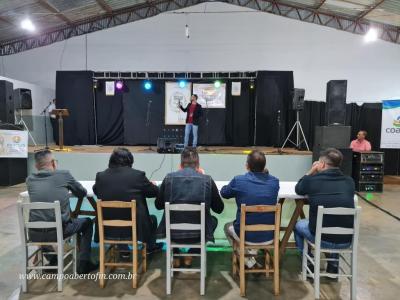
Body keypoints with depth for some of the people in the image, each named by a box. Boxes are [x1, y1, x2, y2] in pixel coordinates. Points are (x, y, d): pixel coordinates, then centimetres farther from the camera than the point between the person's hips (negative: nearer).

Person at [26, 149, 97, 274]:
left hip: (34, 234, 4)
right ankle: (83, 264, 23)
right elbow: (82, 192, 12)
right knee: (87, 222, 24)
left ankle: (52, 259, 43)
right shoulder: (64, 174, -3)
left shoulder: (30, 179, 5)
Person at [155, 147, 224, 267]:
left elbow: (158, 205, 5)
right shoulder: (207, 180, -9)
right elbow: (219, 209, 3)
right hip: (198, 234, -1)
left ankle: (175, 257, 34)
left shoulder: (169, 178, -7)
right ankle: (189, 256, 30)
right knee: (214, 220, 31)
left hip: (173, 234, 1)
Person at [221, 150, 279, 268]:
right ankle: (253, 252, 25)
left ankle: (247, 259, 18)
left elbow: (224, 193, 4)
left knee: (228, 226, 30)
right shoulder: (274, 182, -9)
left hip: (246, 235, -3)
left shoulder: (238, 180, -17)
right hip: (269, 236, 3)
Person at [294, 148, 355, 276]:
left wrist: (311, 172, 10)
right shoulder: (349, 182, -3)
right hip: (346, 240, 4)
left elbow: (298, 189, 11)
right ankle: (333, 264, 38)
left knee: (298, 225, 28)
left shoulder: (312, 180, -11)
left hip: (322, 239, -3)